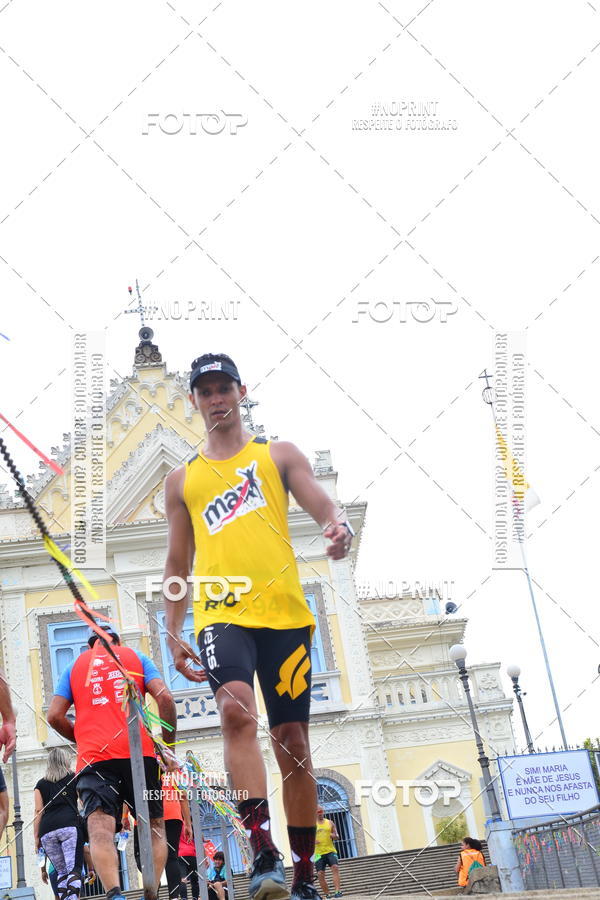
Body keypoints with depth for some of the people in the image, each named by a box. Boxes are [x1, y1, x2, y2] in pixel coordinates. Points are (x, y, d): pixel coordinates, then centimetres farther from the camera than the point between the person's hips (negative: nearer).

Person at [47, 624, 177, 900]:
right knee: (154, 826, 12)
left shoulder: (75, 666, 21)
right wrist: (168, 746, 11)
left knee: (100, 830, -12)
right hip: (138, 752, 0)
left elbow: (55, 716, 10)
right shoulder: (135, 657, 18)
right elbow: (164, 698, 2)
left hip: (93, 756, 0)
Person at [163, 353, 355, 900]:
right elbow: (178, 564, 21)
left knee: (293, 742, 3)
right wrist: (174, 634, 13)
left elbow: (324, 508, 2)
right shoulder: (183, 480, 18)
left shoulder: (278, 455, 14)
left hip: (284, 614, 0)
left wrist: (340, 528, -22)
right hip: (222, 614, 0)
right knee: (237, 713, -28)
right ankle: (264, 853, -30)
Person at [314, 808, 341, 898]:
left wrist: (334, 836, -8)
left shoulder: (330, 823, 11)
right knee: (320, 874, -4)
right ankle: (327, 894, 4)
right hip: (318, 853, 0)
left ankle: (337, 891, -25)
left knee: (335, 868, -21)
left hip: (330, 851, 0)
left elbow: (337, 837, 16)